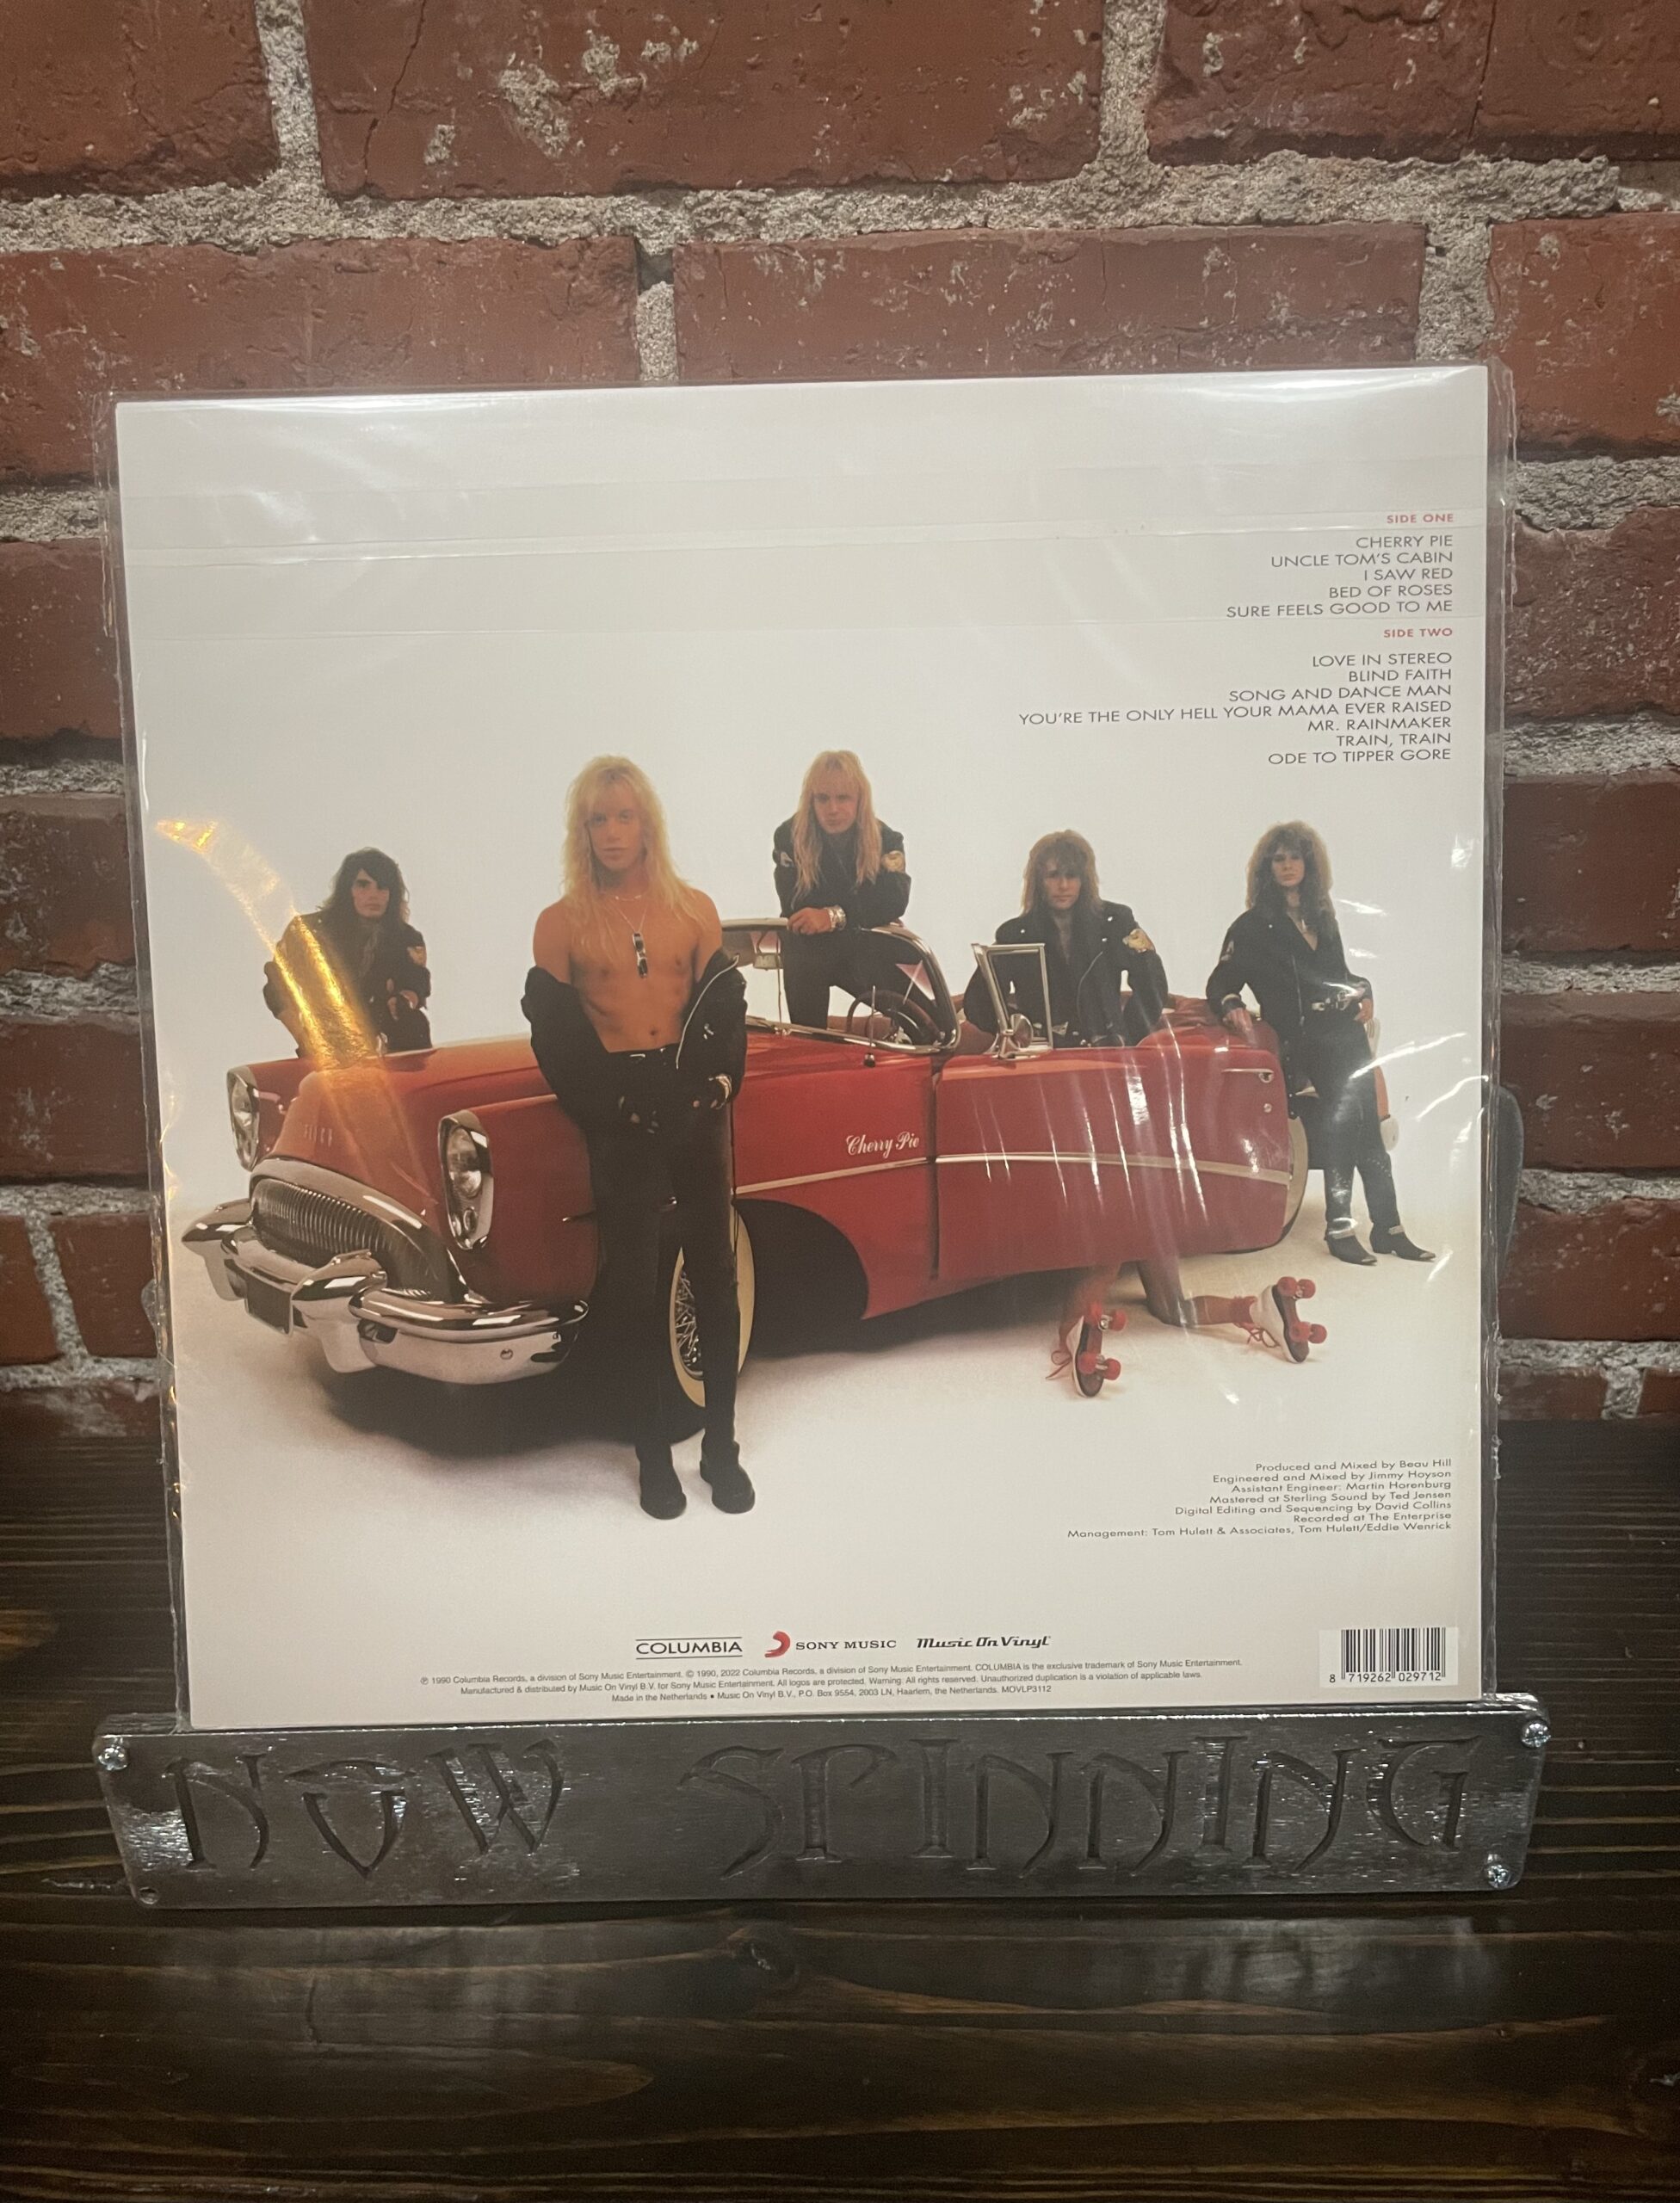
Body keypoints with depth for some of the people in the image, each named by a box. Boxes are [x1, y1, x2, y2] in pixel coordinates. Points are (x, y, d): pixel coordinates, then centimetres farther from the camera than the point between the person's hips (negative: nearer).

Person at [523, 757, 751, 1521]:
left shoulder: (694, 910, 6)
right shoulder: (562, 924, 1)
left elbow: (726, 1008, 4)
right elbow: (557, 1035, -4)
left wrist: (719, 1079, -11)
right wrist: (615, 1106, -13)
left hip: (696, 1111, 2)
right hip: (619, 1121, -2)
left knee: (715, 1276, 7)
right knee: (632, 1285, 5)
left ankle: (721, 1448, 20)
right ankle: (652, 1456, 17)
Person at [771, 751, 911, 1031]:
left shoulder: (886, 839, -4)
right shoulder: (789, 836, -8)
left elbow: (894, 902, -18)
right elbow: (795, 907, -16)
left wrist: (835, 916, -32)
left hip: (869, 946, 1)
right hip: (810, 947, -1)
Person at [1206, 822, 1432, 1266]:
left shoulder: (1323, 919, 20)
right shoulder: (1253, 925, 3)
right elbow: (1221, 981, -4)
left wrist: (1363, 992, 8)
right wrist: (1232, 1006, -25)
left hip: (1347, 1032, 6)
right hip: (1303, 1039, -6)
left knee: (1368, 1124, 2)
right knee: (1343, 1110, -26)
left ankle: (1387, 1228, 10)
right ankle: (1338, 1227, -24)